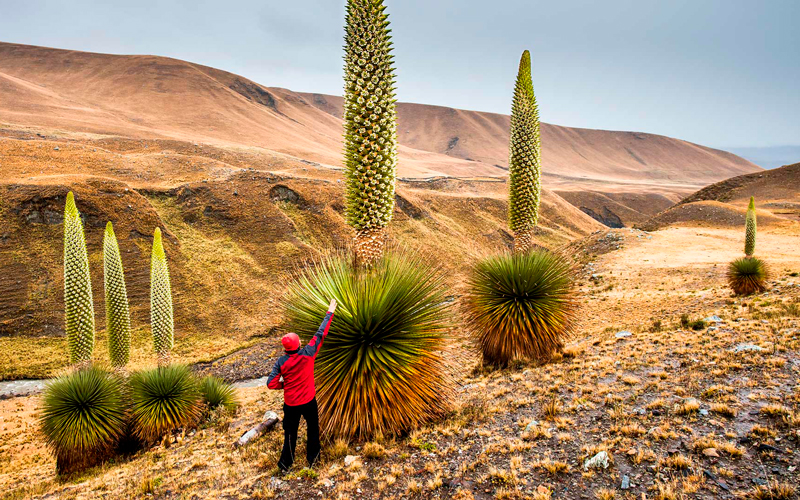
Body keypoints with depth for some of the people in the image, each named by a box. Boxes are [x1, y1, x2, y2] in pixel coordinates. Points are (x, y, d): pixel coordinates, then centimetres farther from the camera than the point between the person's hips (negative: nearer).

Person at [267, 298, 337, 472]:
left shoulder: (281, 362, -15)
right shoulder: (308, 354, -20)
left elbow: (271, 384, -17)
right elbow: (321, 333, -14)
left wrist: (284, 384, 4)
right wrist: (330, 313, -6)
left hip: (290, 404, 1)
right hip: (308, 401, -1)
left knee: (290, 432, 17)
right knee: (313, 428, 22)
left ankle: (286, 462, 29)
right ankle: (312, 457, 37)